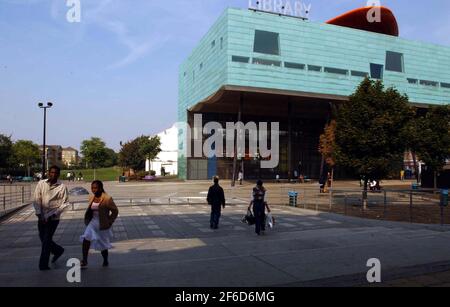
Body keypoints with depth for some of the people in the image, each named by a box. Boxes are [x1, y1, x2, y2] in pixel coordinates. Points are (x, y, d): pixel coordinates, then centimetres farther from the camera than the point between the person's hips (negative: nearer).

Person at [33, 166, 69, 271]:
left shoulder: (62, 187, -8)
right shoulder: (41, 184, -2)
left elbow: (65, 203, -6)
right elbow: (37, 200, -2)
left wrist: (53, 214, -14)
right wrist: (39, 214, -10)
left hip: (53, 218, -4)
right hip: (42, 217, 4)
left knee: (46, 240, -2)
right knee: (43, 239, 16)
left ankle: (43, 264, 12)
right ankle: (58, 251, 40)